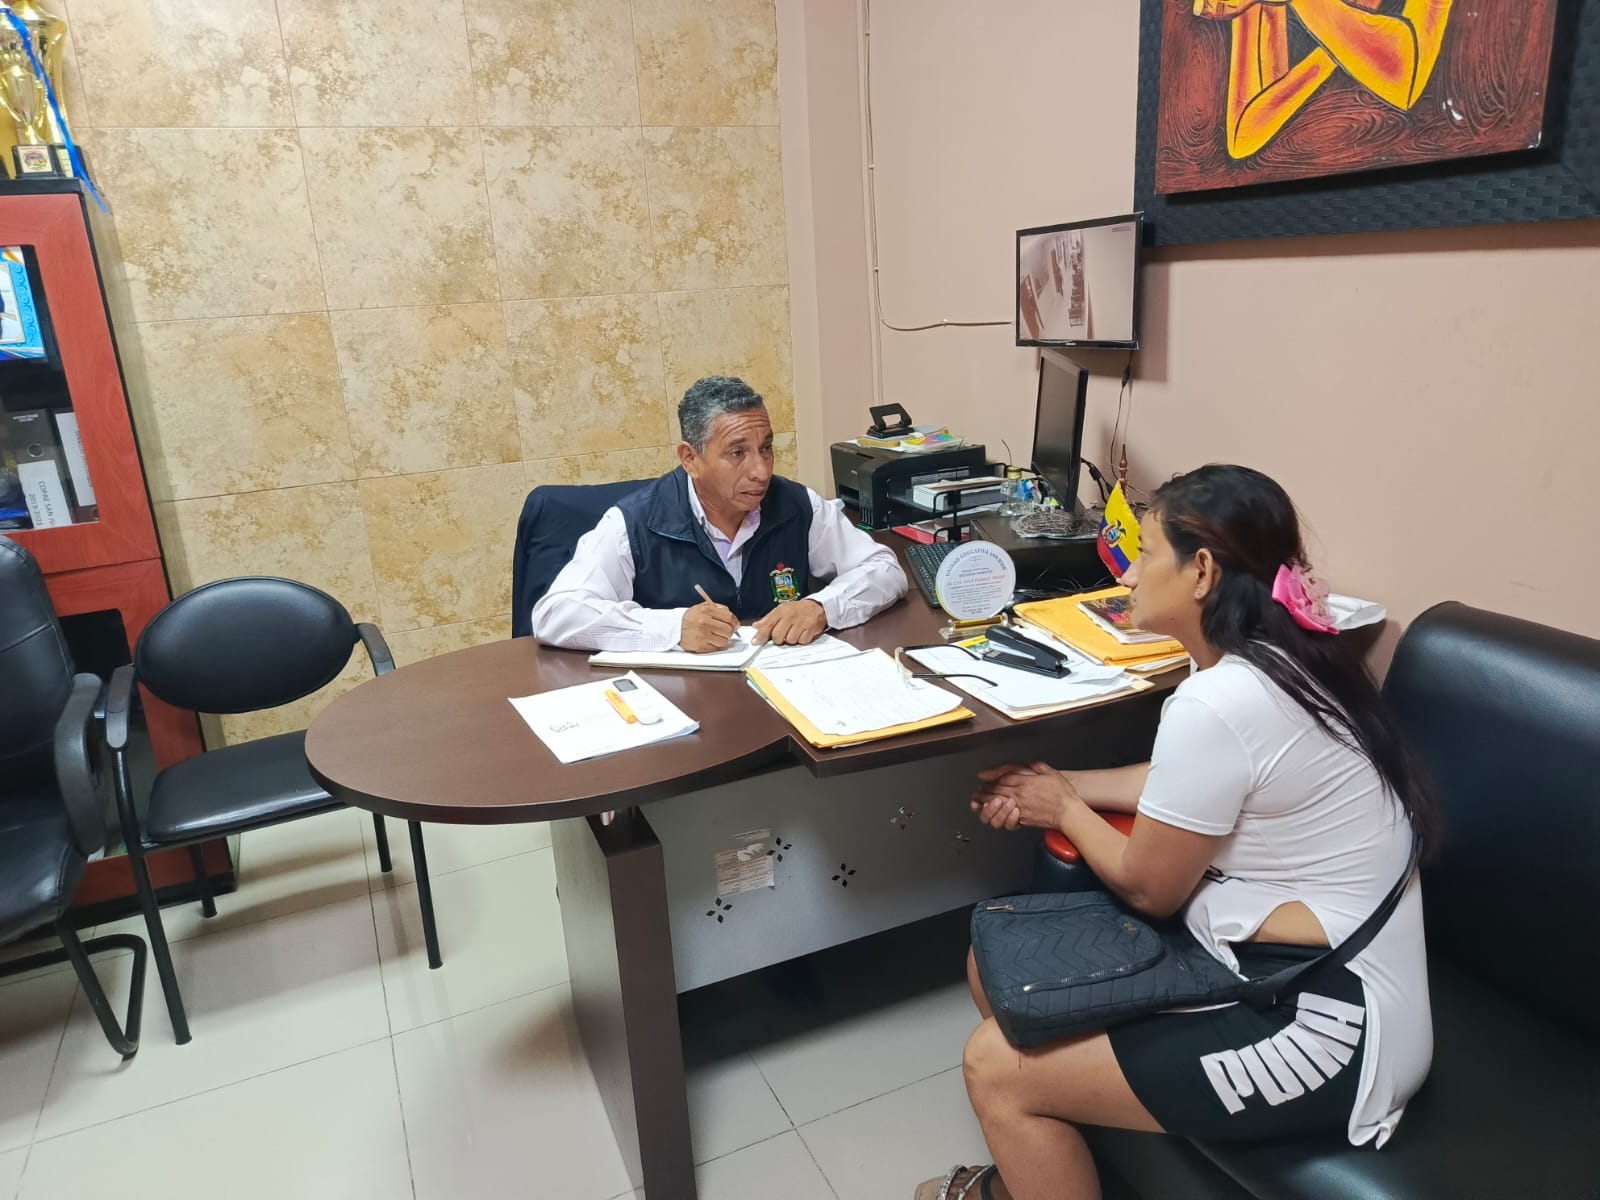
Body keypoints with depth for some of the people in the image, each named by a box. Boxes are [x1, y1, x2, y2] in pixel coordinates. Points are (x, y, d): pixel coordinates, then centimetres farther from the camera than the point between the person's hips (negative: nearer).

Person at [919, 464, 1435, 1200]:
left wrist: (1067, 809, 3)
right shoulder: (1282, 660, 3)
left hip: (1324, 1024, -9)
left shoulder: (1217, 703, -27)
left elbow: (1147, 888, -14)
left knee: (997, 1067, -10)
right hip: (1300, 971, 9)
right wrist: (1061, 783, 13)